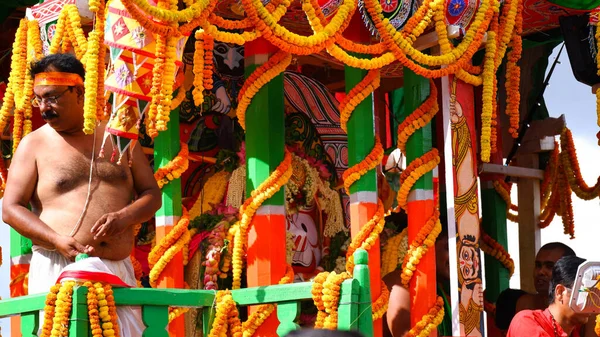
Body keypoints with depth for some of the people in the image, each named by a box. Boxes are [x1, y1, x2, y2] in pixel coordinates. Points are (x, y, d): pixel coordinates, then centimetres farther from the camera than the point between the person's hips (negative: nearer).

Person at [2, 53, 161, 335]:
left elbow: (152, 194, 15)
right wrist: (58, 240, -15)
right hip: (58, 268, -3)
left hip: (119, 270, 3)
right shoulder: (34, 144, 6)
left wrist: (124, 217, -8)